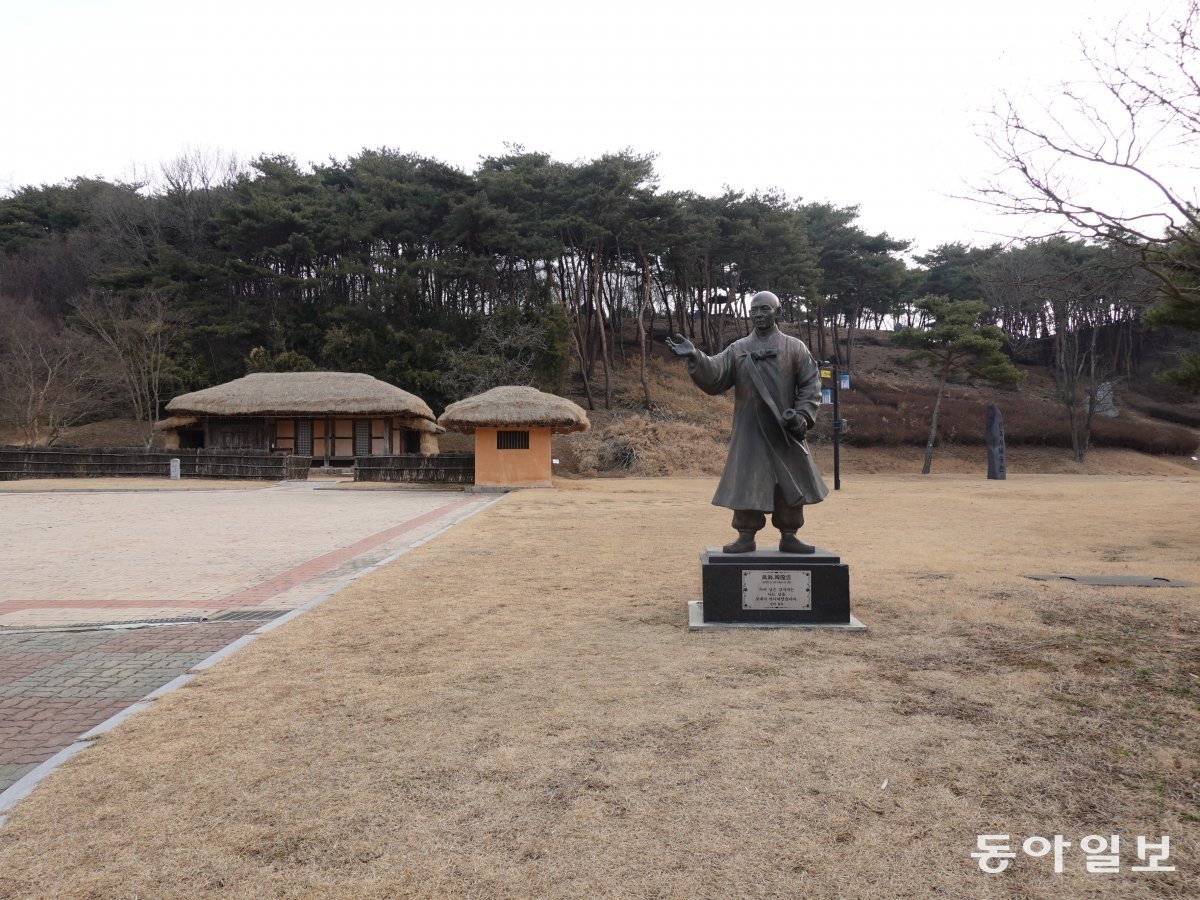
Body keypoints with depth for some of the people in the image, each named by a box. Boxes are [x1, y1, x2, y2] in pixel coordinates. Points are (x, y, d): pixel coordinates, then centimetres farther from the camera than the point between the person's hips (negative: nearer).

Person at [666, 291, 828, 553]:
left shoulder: (795, 348, 4)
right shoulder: (737, 350, 5)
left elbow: (811, 384, 2)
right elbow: (714, 376, -8)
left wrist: (803, 415, -12)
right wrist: (695, 357, -26)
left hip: (786, 431, 0)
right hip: (749, 432, 0)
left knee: (791, 484, 4)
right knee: (745, 484, 1)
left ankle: (789, 536, 16)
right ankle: (746, 536, 11)